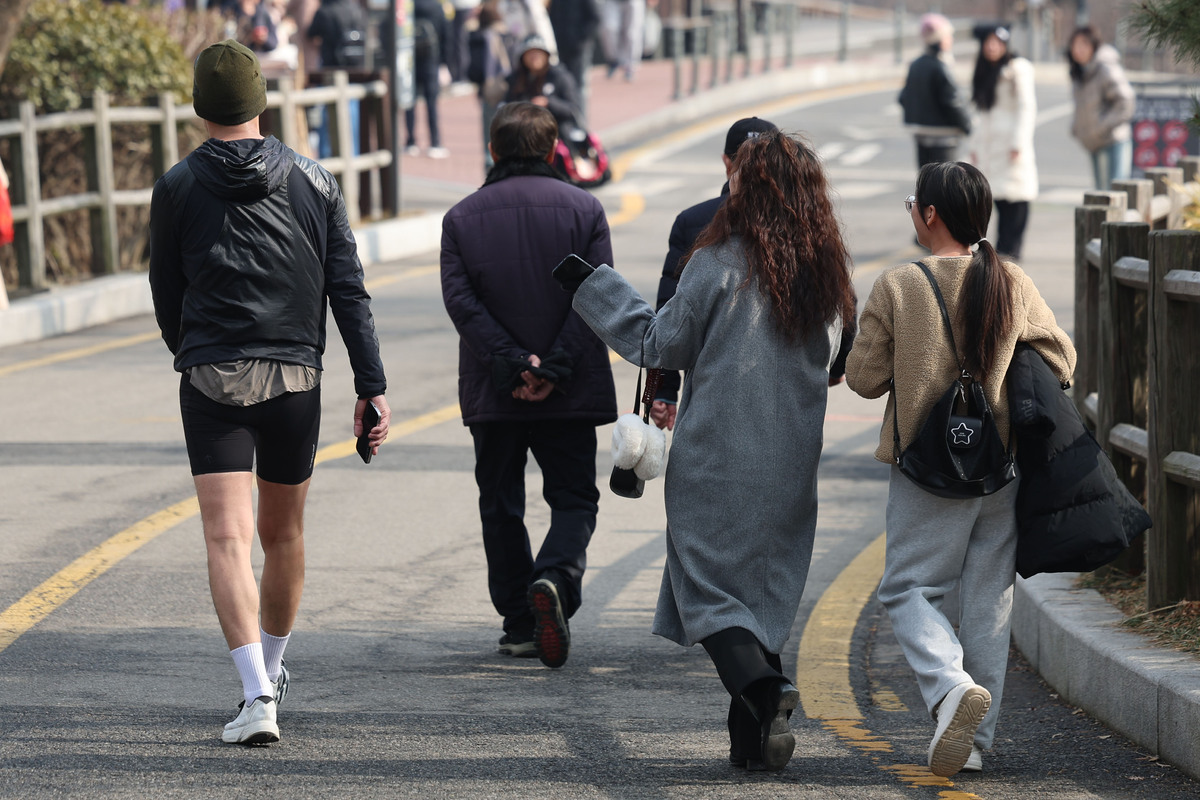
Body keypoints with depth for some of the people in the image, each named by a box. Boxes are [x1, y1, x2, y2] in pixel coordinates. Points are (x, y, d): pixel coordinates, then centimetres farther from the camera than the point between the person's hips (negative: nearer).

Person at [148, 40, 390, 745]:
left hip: (211, 379, -2)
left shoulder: (178, 188, -1)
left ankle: (259, 695, -22)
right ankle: (272, 673, 36)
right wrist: (372, 387, 2)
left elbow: (166, 292, 8)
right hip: (296, 378, 2)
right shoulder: (313, 181, 3)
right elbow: (349, 290, 0)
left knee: (229, 539, -8)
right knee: (284, 532, 19)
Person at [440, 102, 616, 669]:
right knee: (574, 498, 7)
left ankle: (520, 624, 12)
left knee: (501, 506, 13)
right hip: (571, 391, -1)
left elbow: (460, 301, -8)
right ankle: (555, 578, -21)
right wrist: (554, 368, -13)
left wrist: (510, 362, -13)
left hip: (493, 391, 1)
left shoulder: (462, 218, 2)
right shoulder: (584, 209, 0)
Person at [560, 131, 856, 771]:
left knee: (709, 587, 1)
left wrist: (589, 285, 7)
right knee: (767, 591, 13)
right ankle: (752, 737, 11)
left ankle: (761, 689, -23)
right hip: (792, 465, 5)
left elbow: (659, 345, -3)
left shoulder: (719, 262, -11)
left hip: (716, 460, -5)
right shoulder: (827, 271, 4)